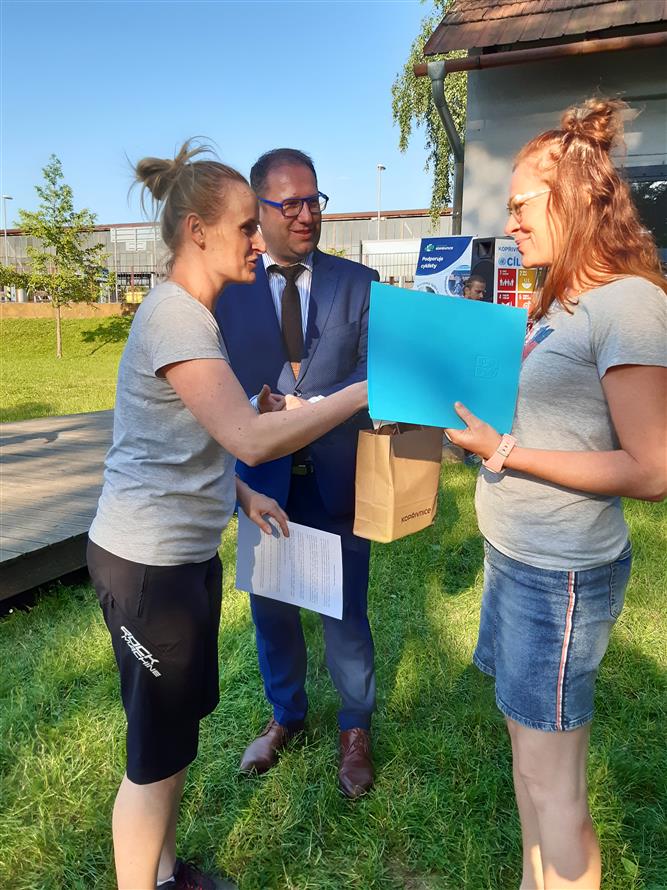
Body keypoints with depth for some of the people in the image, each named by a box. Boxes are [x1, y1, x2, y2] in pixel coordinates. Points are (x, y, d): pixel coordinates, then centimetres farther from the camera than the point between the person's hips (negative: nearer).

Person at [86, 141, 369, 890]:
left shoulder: (190, 314, 11)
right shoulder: (174, 315, -20)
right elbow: (253, 440, -30)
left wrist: (241, 493, 8)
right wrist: (362, 391, -22)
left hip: (184, 553, 9)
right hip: (147, 563, -9)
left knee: (178, 724, 22)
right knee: (159, 750, 8)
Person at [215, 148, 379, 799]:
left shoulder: (358, 282, 1)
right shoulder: (228, 288, 2)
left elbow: (374, 368, -9)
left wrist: (311, 409, -27)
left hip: (337, 476, -1)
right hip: (263, 477, 2)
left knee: (346, 611, 12)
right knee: (270, 606, 17)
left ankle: (354, 729, 38)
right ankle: (285, 715, 44)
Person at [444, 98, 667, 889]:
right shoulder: (559, 302, 9)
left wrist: (504, 451, -21)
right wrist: (467, 401, 1)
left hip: (561, 573, -9)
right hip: (514, 556, 9)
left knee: (552, 783, 7)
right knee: (526, 744, 23)